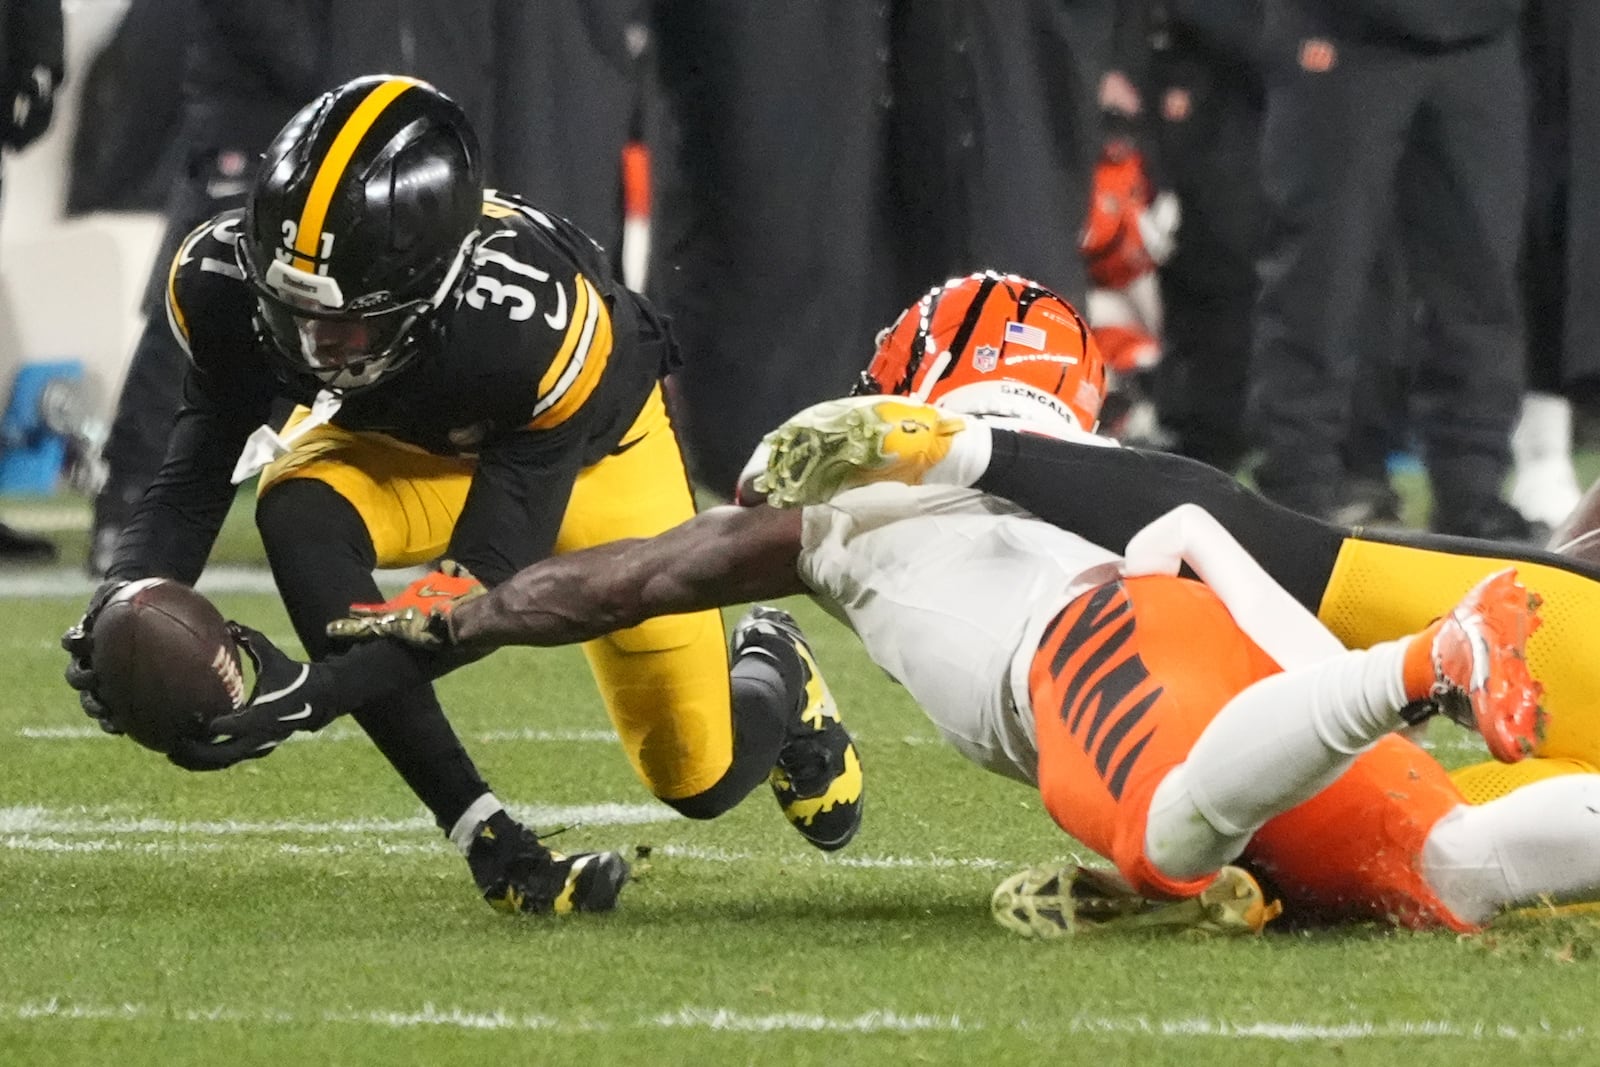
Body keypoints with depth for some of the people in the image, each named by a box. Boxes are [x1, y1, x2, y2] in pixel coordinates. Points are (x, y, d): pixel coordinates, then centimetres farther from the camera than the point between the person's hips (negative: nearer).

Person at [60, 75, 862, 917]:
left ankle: (772, 670, 39)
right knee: (300, 512, -35)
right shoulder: (224, 282, -34)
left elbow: (490, 578, -40)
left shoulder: (535, 323, -44)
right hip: (398, 437, 3)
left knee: (702, 781, -1)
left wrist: (312, 693, -52)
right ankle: (487, 840, -26)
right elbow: (189, 488, -26)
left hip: (585, 444, -2)